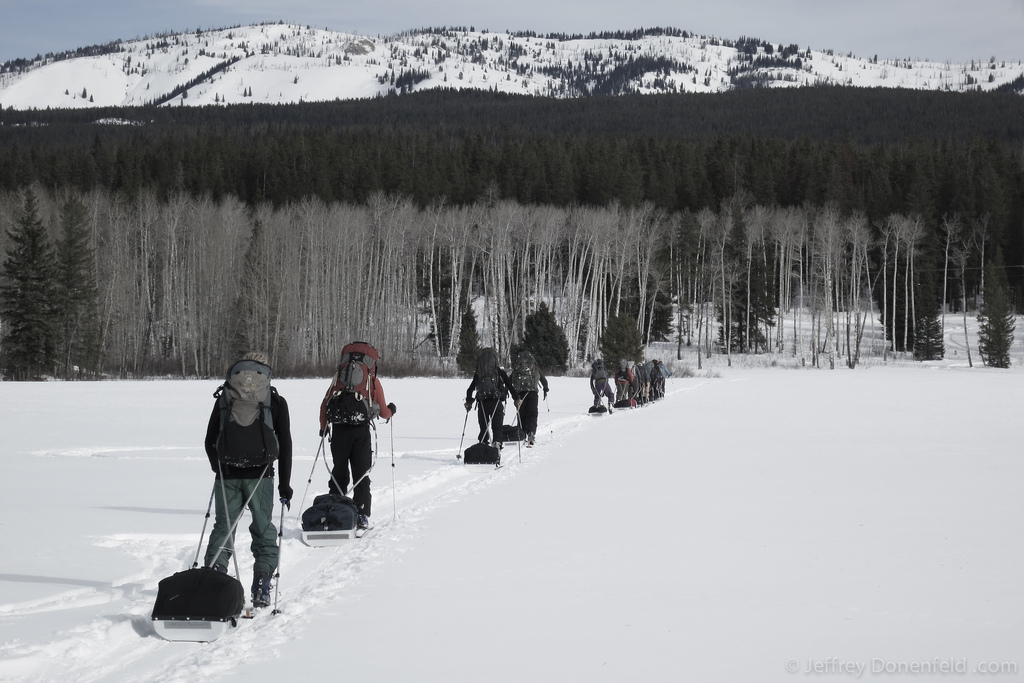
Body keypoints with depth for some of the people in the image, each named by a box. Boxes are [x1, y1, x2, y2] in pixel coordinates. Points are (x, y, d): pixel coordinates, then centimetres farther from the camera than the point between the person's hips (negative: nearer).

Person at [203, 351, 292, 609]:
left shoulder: (223, 398, 10)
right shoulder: (275, 401, 5)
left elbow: (210, 441, 10)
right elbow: (285, 445, 5)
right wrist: (285, 484, 9)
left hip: (226, 474, 2)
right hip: (260, 474, -2)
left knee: (223, 525, 12)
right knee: (263, 530, 7)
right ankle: (261, 589, -1)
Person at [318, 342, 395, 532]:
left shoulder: (338, 376, 16)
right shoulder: (372, 380, 9)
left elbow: (324, 404, 15)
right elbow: (383, 412, 12)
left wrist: (323, 427, 28)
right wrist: (391, 410, 34)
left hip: (338, 429, 2)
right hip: (361, 429, -2)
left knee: (339, 472, 12)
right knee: (361, 474, 4)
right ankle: (361, 516, -3)